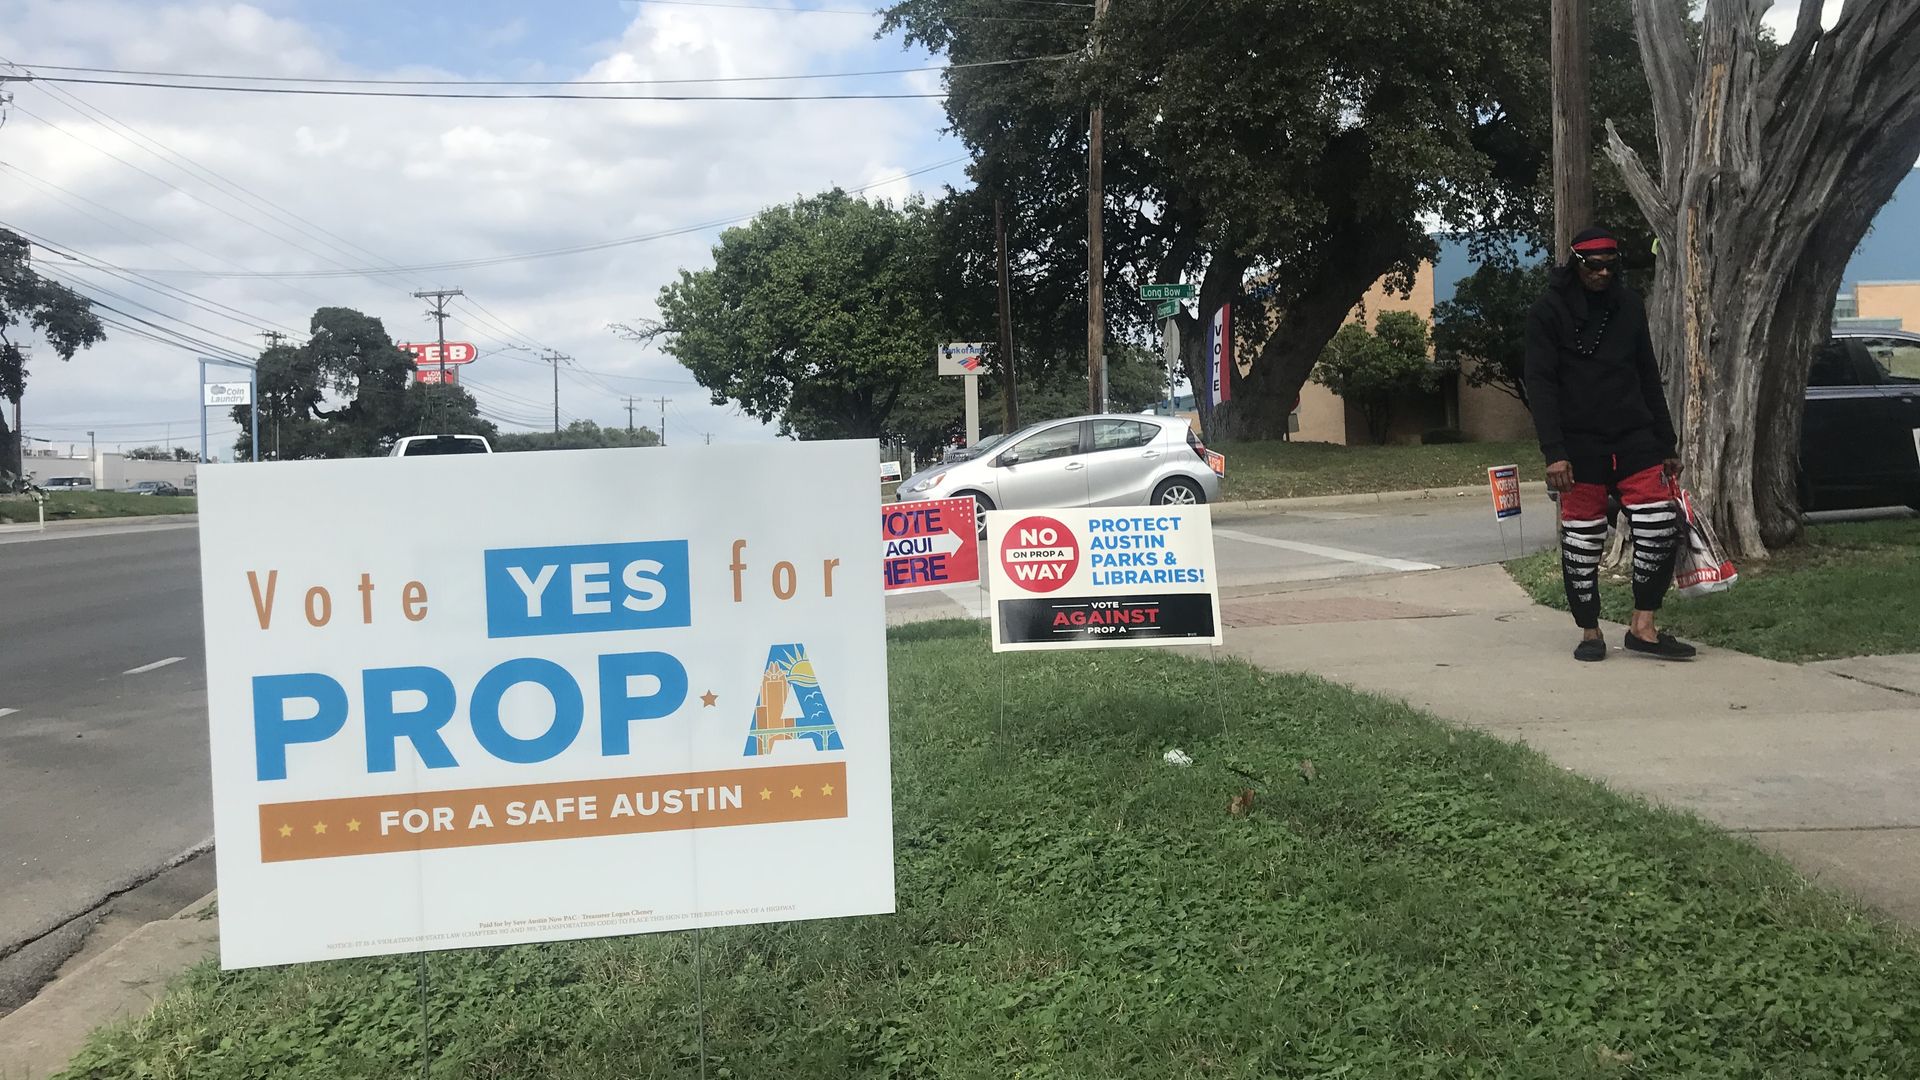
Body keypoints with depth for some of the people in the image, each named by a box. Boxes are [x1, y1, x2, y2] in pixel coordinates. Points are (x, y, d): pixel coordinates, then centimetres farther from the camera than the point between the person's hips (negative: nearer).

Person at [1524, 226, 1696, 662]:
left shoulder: (1629, 305, 11)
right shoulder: (1549, 310, -3)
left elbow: (1648, 379, 16)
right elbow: (1540, 384, -8)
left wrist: (1667, 444, 15)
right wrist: (1554, 452, -17)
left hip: (1634, 438, 4)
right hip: (1580, 445, -4)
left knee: (1662, 524, -7)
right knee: (1582, 540, 0)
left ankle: (1643, 626, 4)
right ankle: (1590, 631, 15)